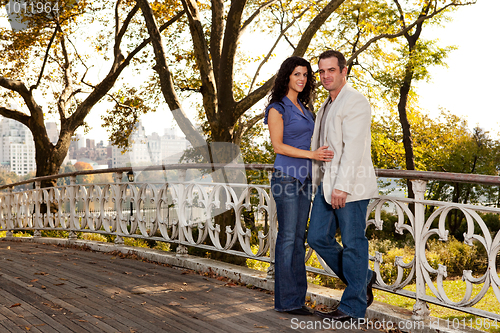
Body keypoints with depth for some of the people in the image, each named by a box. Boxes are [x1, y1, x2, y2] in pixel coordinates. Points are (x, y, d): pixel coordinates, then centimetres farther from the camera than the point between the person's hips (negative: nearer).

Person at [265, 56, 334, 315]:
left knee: (299, 238, 8)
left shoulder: (303, 108, 17)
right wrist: (311, 155, -19)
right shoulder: (277, 108, -6)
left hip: (304, 178, 8)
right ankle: (286, 301, 2)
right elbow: (278, 146, -12)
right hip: (286, 177, -7)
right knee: (288, 237, -5)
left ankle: (297, 298, 14)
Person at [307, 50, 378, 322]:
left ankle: (353, 306, 9)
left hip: (350, 186, -9)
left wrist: (342, 186, -23)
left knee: (353, 243, -1)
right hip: (326, 185, 9)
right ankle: (362, 278, 25)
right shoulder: (327, 106, 20)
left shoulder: (355, 102, -9)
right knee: (318, 238, 9)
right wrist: (320, 182, 20)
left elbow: (353, 147, -18)